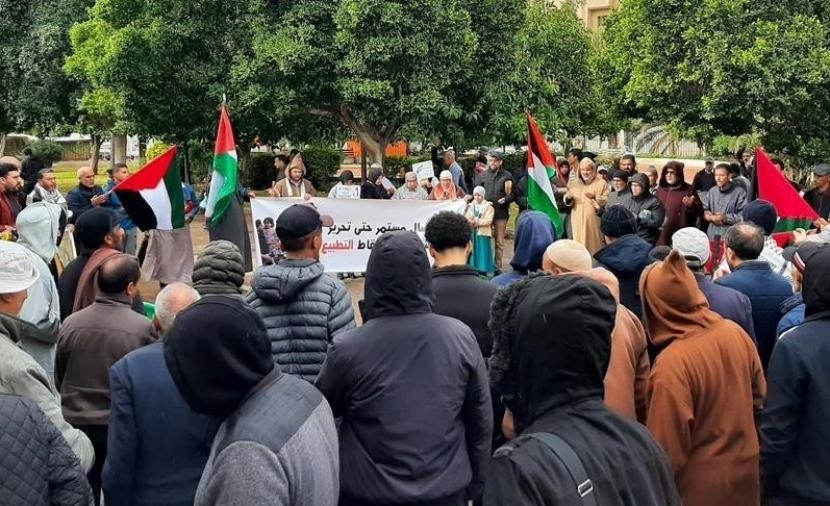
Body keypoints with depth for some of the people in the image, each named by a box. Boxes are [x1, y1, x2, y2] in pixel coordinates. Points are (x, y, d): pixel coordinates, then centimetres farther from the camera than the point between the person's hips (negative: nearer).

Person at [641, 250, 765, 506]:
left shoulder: (671, 365, -30)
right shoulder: (736, 333, -9)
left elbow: (668, 448, -22)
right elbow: (759, 399, 5)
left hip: (701, 485, -6)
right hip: (744, 466, 6)